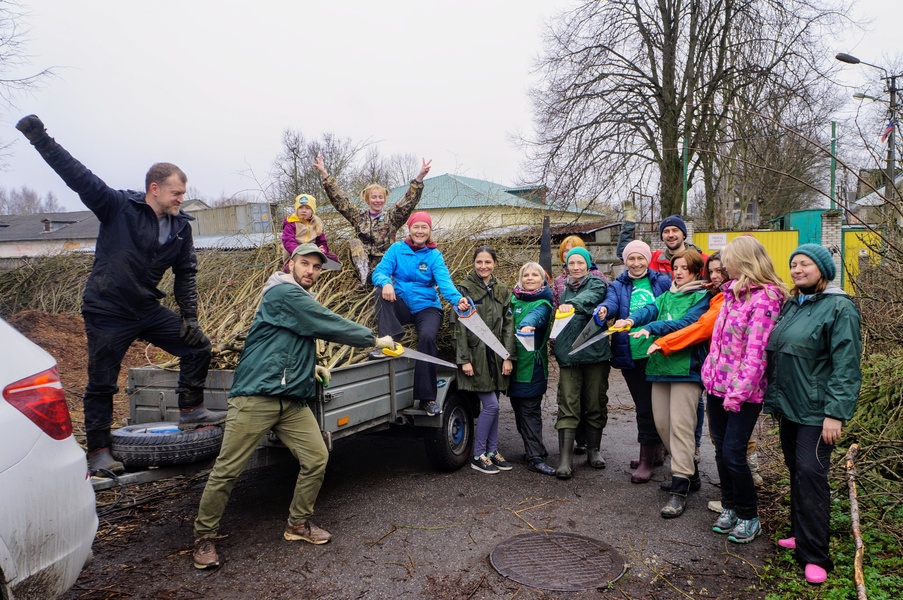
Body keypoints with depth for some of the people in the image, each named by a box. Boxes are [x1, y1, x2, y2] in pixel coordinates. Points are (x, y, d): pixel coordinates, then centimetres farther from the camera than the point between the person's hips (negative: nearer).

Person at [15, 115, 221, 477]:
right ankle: (99, 452, 17)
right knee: (101, 384, 3)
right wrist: (41, 140, -29)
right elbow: (77, 176, -19)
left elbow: (186, 273, 6)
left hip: (148, 309, 5)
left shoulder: (181, 225, 1)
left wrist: (189, 316, 0)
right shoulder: (118, 206, -12)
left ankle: (190, 411, 16)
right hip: (107, 312, -5)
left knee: (197, 347, 1)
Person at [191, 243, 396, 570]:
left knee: (317, 458, 1)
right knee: (227, 469, -1)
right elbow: (330, 325, -14)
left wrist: (311, 366, 16)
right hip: (255, 397, -9)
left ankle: (298, 523, 19)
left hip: (293, 400, 9)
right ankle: (204, 536, 17)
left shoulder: (303, 301, 20)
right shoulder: (283, 293, -10)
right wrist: (374, 339, -5)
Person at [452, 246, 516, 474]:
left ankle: (492, 451, 21)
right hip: (475, 354, -5)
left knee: (492, 405, 9)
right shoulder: (464, 289, -4)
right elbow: (459, 327, -8)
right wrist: (464, 359, -13)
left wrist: (508, 356, 0)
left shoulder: (502, 290, 11)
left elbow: (508, 325, 8)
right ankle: (478, 456, 6)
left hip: (496, 355, 5)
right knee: (491, 405, -8)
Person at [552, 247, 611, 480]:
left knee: (596, 404, 7)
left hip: (595, 353, -3)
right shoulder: (565, 289, 17)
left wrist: (572, 304, -42)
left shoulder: (596, 284, 2)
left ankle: (593, 450, 24)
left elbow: (589, 297, -22)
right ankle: (566, 458, -5)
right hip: (568, 354, 3)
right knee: (568, 406, -5)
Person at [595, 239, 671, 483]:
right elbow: (611, 302, -12)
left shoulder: (662, 282, 5)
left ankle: (646, 459, 7)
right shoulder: (618, 286, 8)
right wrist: (603, 310, -35)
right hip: (629, 354, 3)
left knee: (647, 407, -3)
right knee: (644, 405, 13)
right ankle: (656, 450, 30)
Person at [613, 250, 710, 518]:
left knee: (681, 425, -10)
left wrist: (650, 328, -28)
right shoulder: (667, 295, 19)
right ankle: (689, 471, 31)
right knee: (662, 423, 11)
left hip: (686, 367, -7)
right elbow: (651, 309, 0)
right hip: (661, 365, 7)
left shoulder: (702, 297, 0)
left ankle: (679, 490, -5)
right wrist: (631, 319, -22)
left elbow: (686, 322, -17)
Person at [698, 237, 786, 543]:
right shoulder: (733, 293, 12)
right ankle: (729, 507, 29)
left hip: (743, 391, -8)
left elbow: (756, 351, -20)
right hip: (717, 384, 8)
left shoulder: (764, 299, -15)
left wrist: (738, 393, -21)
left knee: (733, 453, -4)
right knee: (721, 450, 13)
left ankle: (749, 517, 16)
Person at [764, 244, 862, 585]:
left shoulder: (840, 308, -11)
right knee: (796, 472, 15)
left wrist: (836, 413, -21)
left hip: (816, 412, -8)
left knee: (810, 473, -8)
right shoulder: (791, 306, 13)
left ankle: (814, 555, 1)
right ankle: (802, 534, 29)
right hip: (789, 407, 8)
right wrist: (773, 401, 18)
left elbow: (846, 366, -16)